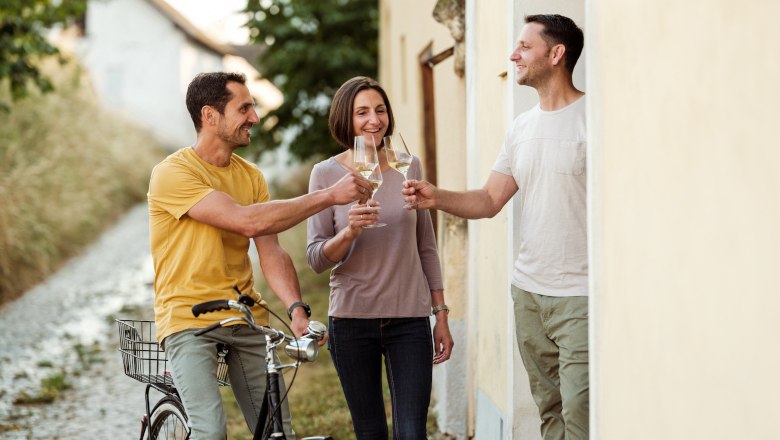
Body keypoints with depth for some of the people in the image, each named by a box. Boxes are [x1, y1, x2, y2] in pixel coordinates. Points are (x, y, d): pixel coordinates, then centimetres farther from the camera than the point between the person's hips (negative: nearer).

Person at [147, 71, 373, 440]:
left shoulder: (251, 176, 9)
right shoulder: (172, 174, -13)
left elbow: (271, 252, 0)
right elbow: (247, 221, -24)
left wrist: (297, 309, -18)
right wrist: (328, 196, -23)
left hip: (245, 319, 6)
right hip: (189, 321, -6)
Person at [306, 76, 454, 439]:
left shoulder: (409, 167, 6)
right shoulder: (326, 174, -1)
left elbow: (426, 246, 12)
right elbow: (316, 259, -3)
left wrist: (441, 314, 9)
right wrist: (349, 232, -23)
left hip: (409, 319, 1)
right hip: (352, 320, -1)